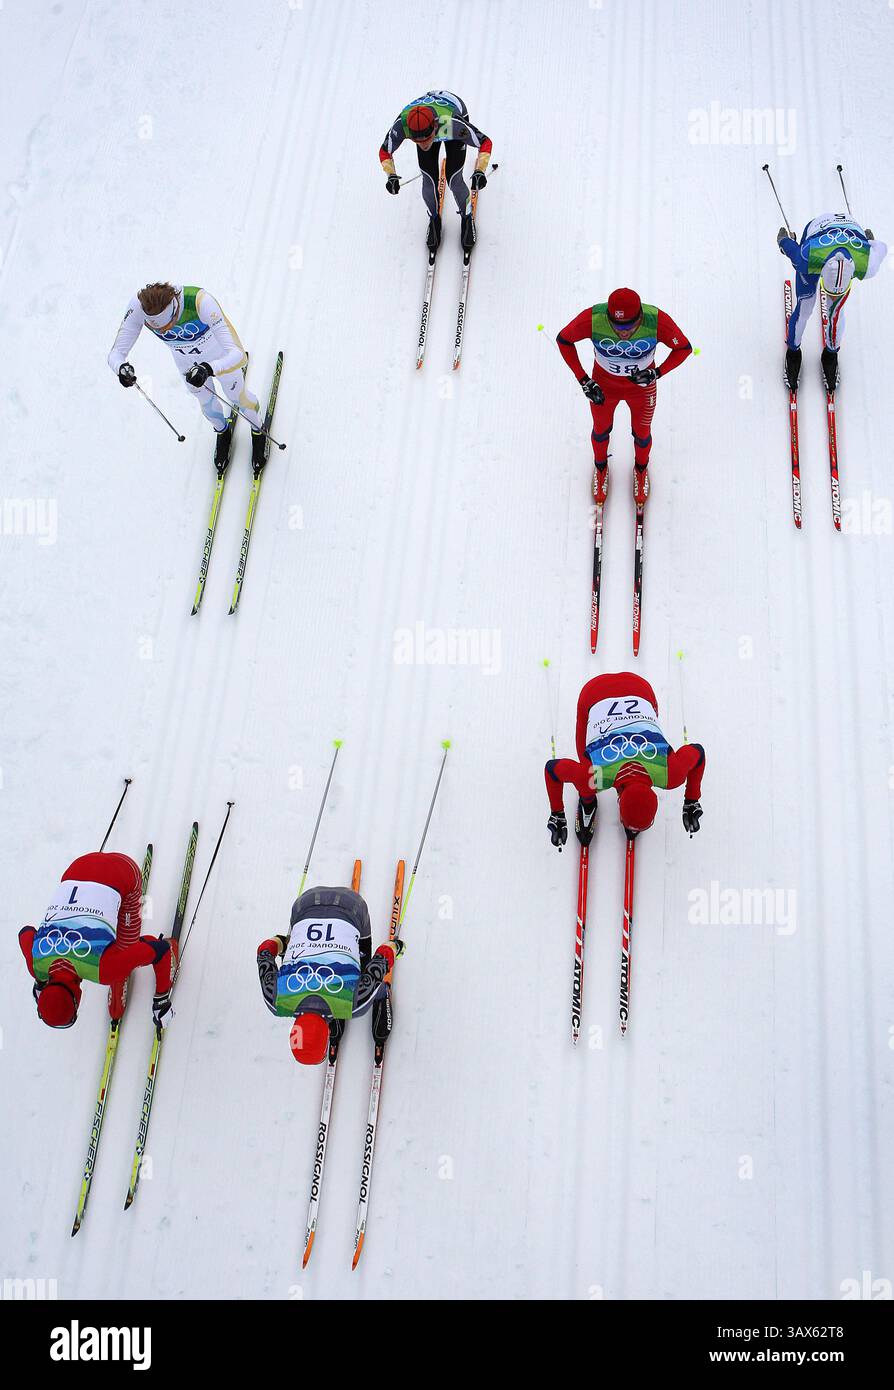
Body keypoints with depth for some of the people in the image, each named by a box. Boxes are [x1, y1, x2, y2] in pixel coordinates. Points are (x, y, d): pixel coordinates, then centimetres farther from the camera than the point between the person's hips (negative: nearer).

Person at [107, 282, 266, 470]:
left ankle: (258, 431, 54)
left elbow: (239, 356, -51)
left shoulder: (200, 301, -47)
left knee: (238, 397, 21)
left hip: (219, 352, -3)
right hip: (185, 359, 3)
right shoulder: (138, 305, -38)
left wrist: (209, 369, -70)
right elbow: (116, 354, -33)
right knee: (206, 402, 25)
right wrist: (120, 367, -58)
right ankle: (222, 431, 59)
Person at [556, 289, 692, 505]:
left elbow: (684, 348, -16)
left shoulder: (658, 321, -36)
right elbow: (563, 339, -16)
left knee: (641, 434, 23)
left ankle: (641, 469, 56)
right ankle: (601, 467, 57)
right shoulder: (592, 319, -37)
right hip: (603, 384, 0)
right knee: (601, 431, 25)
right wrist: (584, 381, -20)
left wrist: (657, 373, -30)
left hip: (642, 384, 0)